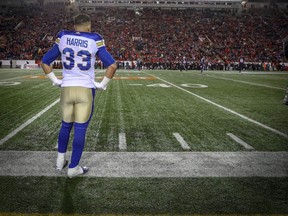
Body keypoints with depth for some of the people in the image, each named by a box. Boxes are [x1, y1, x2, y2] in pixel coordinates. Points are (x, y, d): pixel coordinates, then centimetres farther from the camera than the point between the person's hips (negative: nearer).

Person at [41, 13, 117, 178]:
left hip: (66, 88, 3)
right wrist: (103, 84, 3)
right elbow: (112, 65, -7)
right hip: (86, 90, -3)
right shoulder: (94, 40, -4)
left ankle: (60, 161, 32)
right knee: (80, 129, 5)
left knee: (66, 125, 21)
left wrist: (55, 81, 16)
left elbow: (45, 62, 11)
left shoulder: (63, 38, 5)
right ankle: (73, 168, 13)